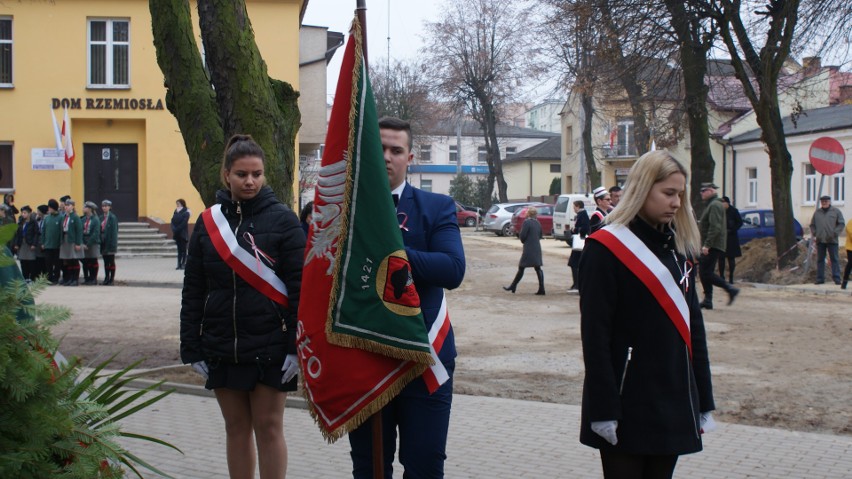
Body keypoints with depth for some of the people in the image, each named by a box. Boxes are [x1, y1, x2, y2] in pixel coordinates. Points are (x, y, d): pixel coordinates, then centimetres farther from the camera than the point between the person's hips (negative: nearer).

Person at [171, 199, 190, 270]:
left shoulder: (185, 212, -6)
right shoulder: (176, 212, 12)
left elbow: (184, 223, -14)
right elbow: (173, 221, 8)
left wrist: (177, 229, -18)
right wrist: (173, 229, -8)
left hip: (183, 234, -6)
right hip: (177, 234, 6)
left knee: (183, 249, -2)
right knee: (179, 249, 7)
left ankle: (183, 264, -1)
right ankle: (179, 264, 8)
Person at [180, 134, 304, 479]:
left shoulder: (282, 219, -4)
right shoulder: (208, 221, 6)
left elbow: (300, 288, -8)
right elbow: (193, 291, 7)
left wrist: (297, 346, -13)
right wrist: (191, 348, 3)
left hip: (270, 347, -3)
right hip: (222, 348, 4)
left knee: (268, 426, 3)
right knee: (236, 427, 11)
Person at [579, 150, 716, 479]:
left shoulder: (679, 247, 10)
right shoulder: (606, 248, -10)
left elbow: (692, 324, 13)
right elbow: (595, 334, -13)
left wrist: (704, 402, 11)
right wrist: (603, 410, -17)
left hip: (674, 402, 6)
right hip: (627, 404, -6)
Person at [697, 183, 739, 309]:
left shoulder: (714, 205, -13)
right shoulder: (710, 205, 20)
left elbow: (715, 227, -22)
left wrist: (707, 245, -25)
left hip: (713, 246, -10)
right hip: (712, 246, 10)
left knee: (706, 273, -12)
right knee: (704, 273, 8)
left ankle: (730, 289, -7)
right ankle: (707, 300, 9)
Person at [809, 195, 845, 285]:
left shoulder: (836, 212, 4)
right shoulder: (817, 212, 12)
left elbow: (841, 224, 2)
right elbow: (812, 225, 17)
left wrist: (835, 233, -9)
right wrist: (814, 235, 4)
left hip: (832, 240, -3)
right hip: (820, 240, 3)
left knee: (834, 259, -3)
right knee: (820, 260, 7)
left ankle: (836, 278, -1)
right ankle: (820, 278, 11)